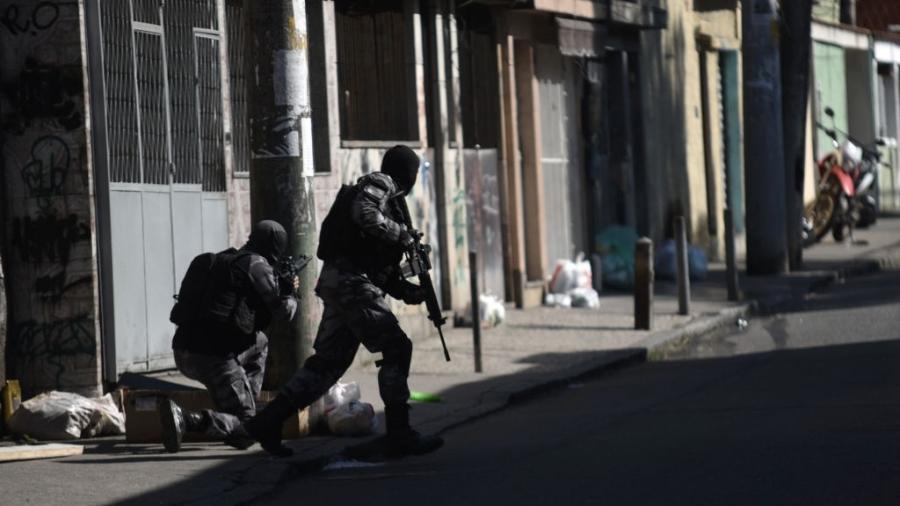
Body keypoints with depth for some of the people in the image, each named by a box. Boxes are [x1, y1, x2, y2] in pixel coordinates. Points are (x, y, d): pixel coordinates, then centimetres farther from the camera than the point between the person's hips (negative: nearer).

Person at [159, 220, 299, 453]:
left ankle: (246, 403, 26)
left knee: (259, 343, 34)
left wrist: (282, 286, 31)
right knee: (246, 433, -6)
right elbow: (283, 311, -3)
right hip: (213, 357, -9)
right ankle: (185, 418, -27)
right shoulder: (257, 265, -5)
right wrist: (290, 292, 19)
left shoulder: (224, 259, 21)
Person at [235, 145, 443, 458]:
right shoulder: (379, 185, -2)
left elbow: (379, 268, 26)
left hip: (339, 284, 10)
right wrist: (402, 235, -13)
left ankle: (267, 423, 8)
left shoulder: (388, 197, 27)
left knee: (328, 361, 8)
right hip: (351, 282, -10)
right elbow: (364, 213, -25)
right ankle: (399, 436, -11)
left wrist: (408, 291, 14)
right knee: (396, 349, -10)